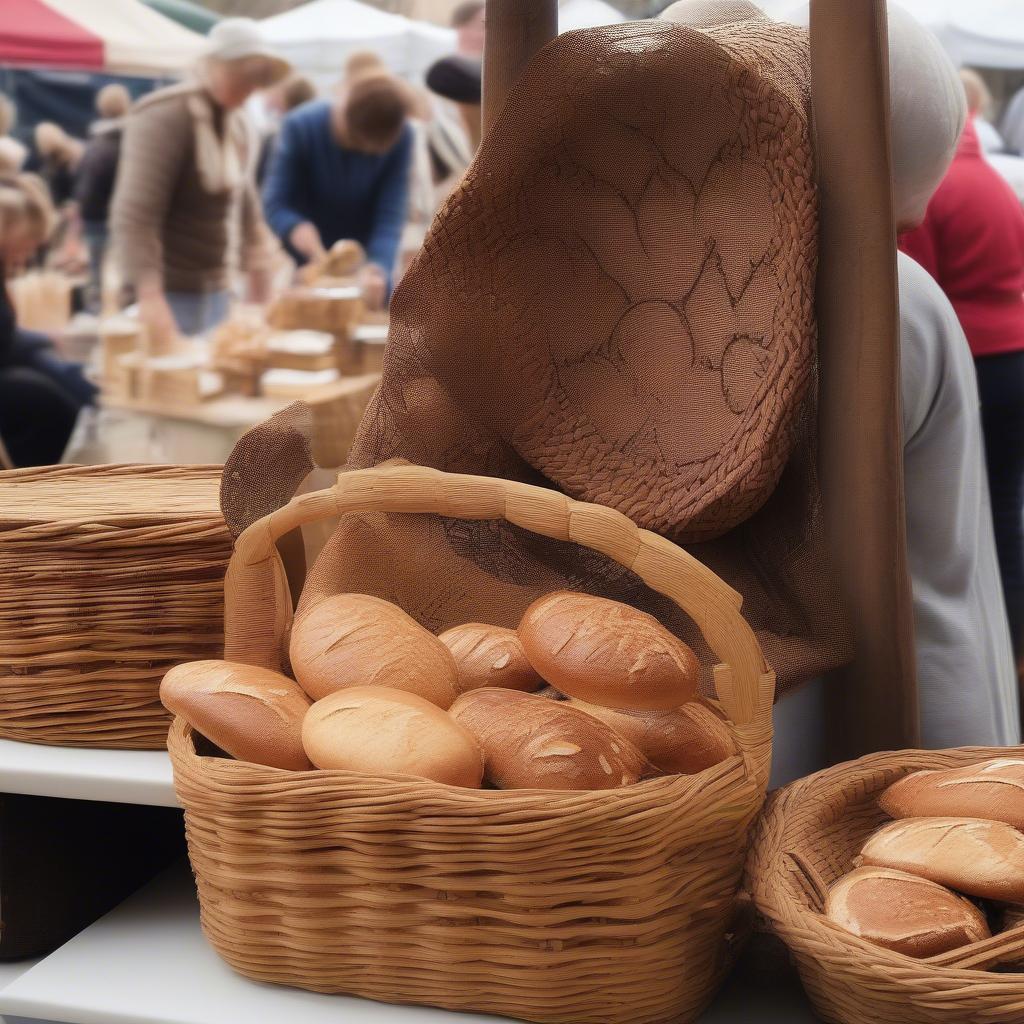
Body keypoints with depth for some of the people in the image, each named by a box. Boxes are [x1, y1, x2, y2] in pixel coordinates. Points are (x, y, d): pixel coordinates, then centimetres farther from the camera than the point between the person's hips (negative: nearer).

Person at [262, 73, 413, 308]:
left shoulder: (400, 138, -16)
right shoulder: (302, 126, -18)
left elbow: (390, 216, -21)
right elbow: (275, 203, -18)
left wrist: (377, 268, -38)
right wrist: (298, 229, -39)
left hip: (365, 273, 1)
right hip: (309, 271, -1)